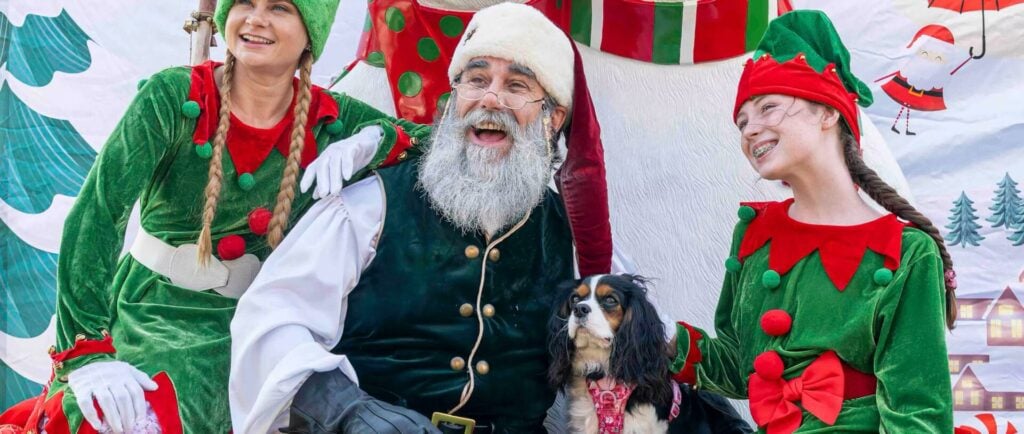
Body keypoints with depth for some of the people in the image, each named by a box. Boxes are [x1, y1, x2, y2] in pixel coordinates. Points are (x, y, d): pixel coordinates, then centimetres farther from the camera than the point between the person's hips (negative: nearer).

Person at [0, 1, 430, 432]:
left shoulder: (329, 120, -4)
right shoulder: (174, 97, -13)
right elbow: (94, 214, -19)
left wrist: (372, 139, -20)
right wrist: (86, 352, -26)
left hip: (234, 328, 2)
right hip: (145, 307, -2)